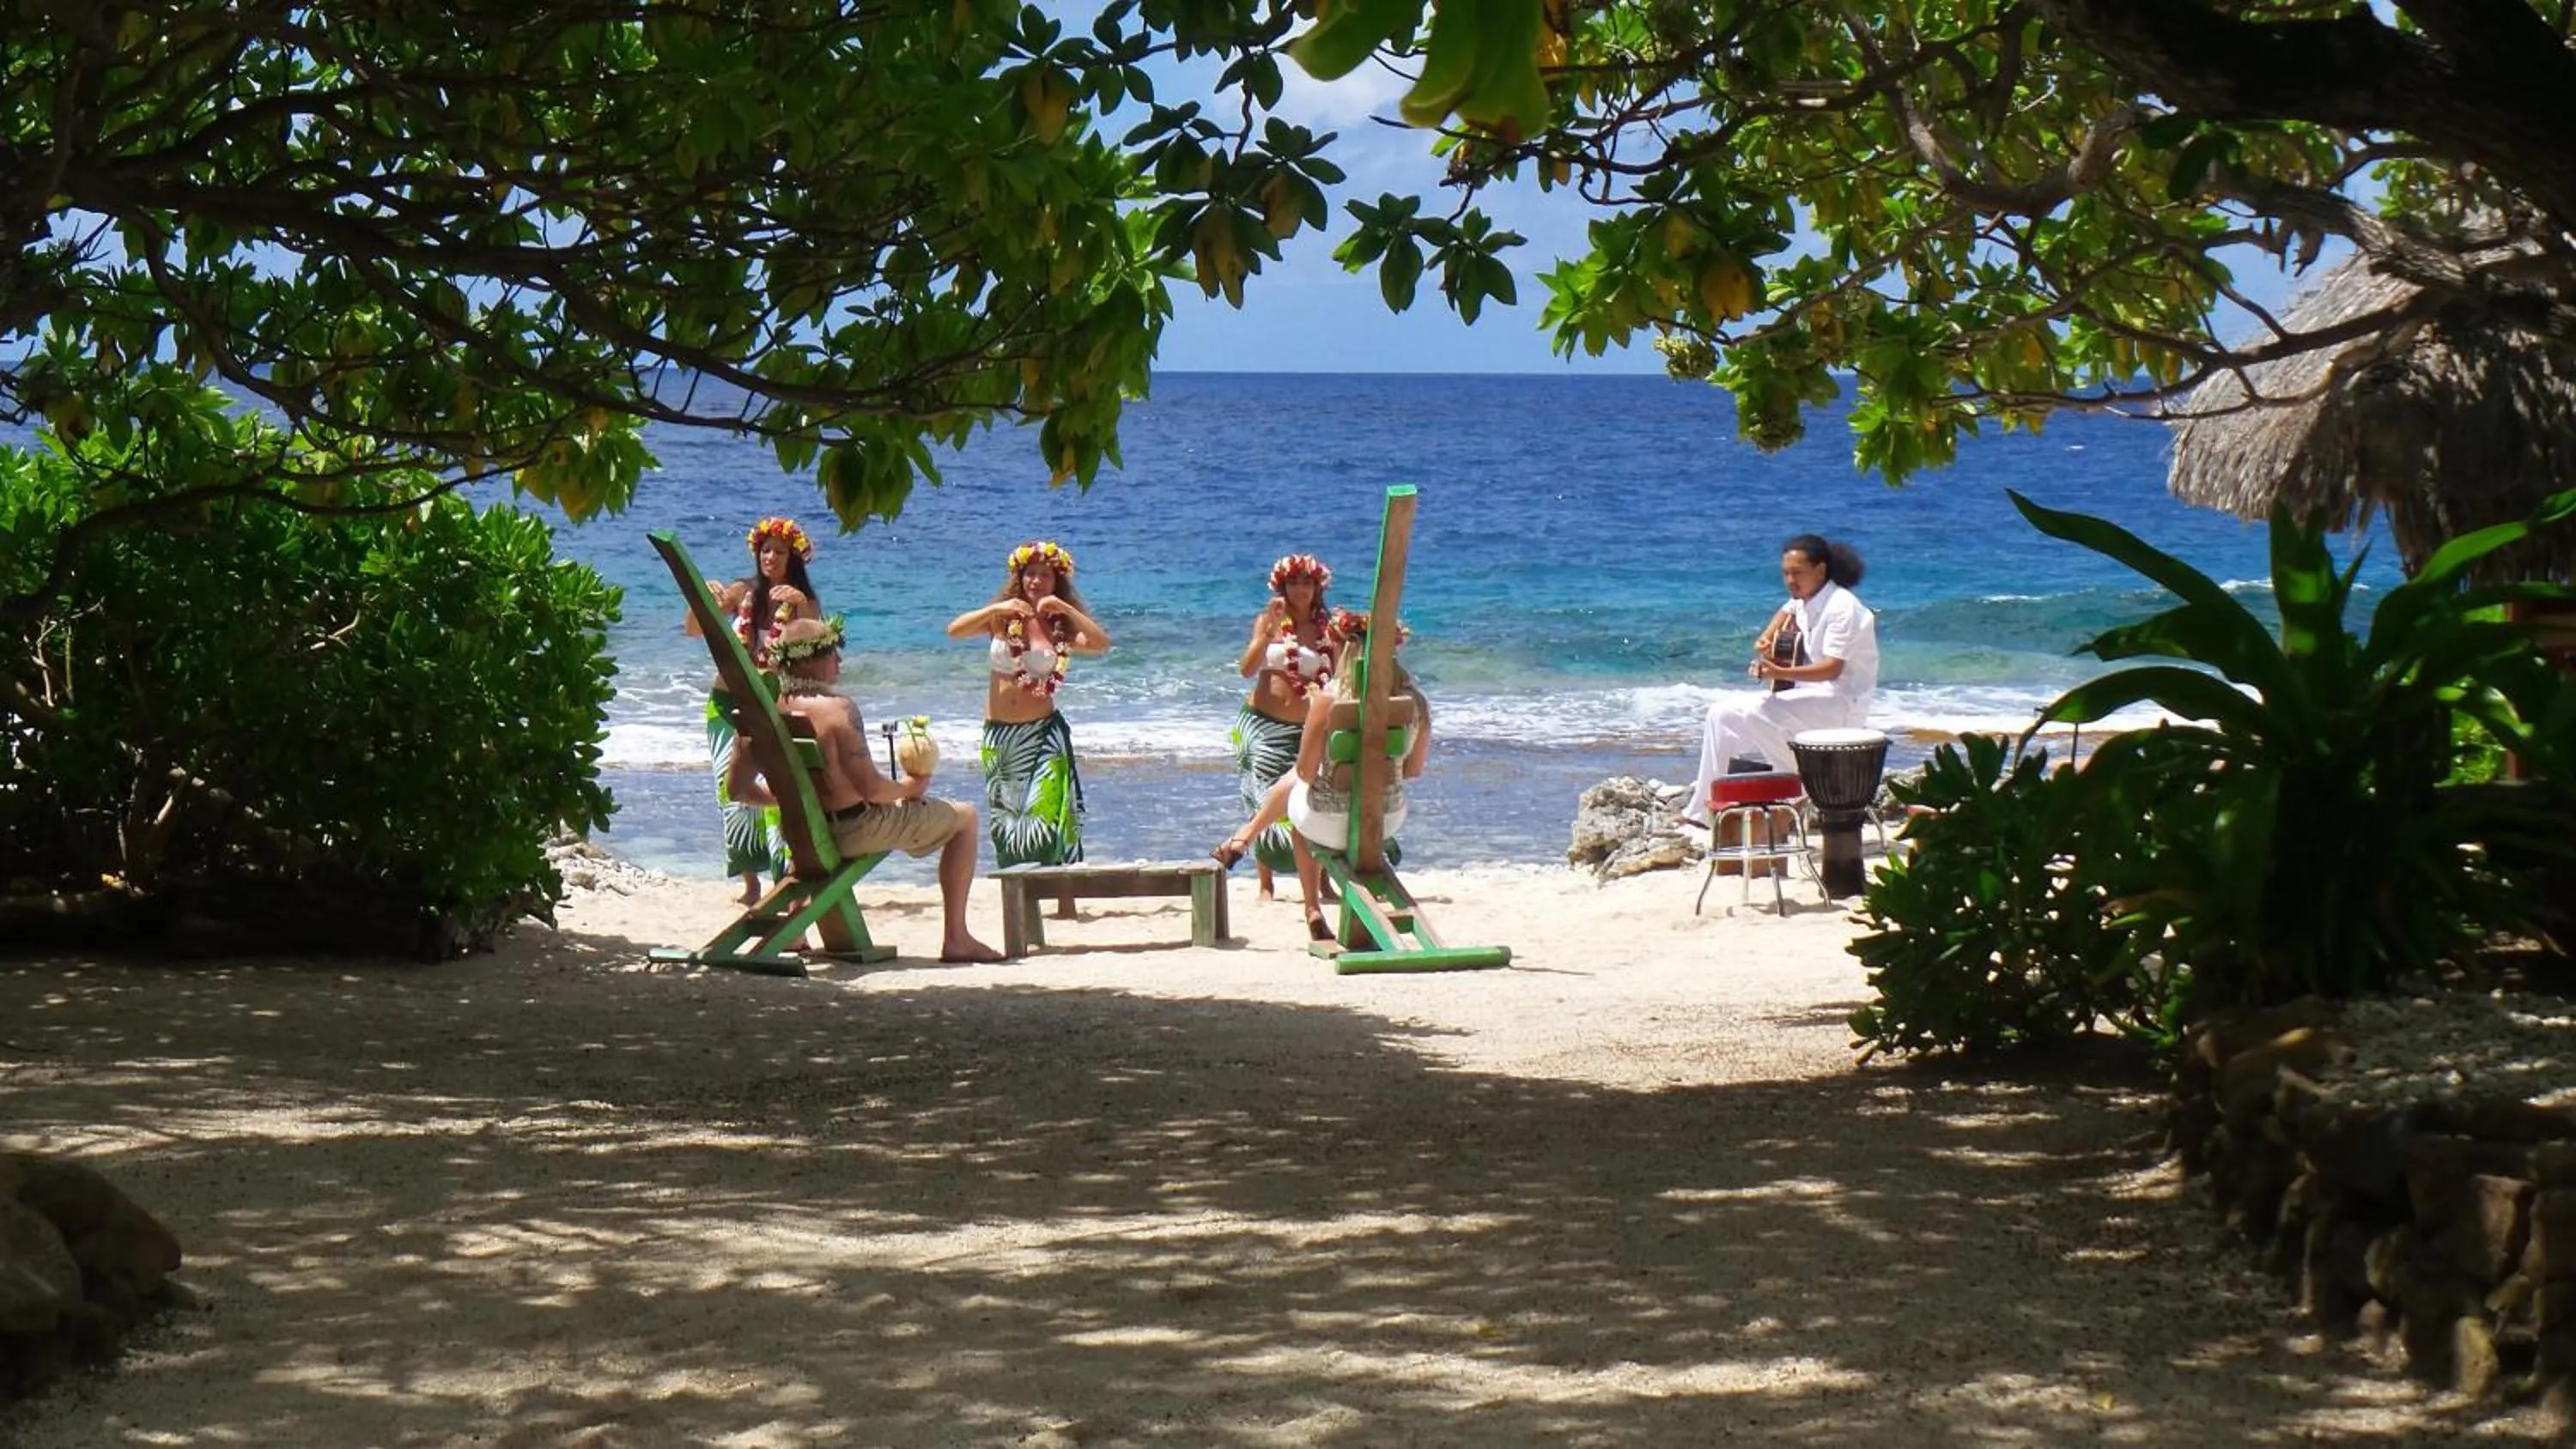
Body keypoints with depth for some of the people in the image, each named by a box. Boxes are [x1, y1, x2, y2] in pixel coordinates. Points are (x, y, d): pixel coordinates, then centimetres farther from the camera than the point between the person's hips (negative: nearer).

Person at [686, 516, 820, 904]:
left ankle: (791, 878, -17)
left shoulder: (805, 602, 0)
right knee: (732, 790, -3)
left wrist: (800, 607, -31)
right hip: (729, 701, 2)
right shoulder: (744, 592, 5)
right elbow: (693, 630, -1)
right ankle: (750, 882, 4)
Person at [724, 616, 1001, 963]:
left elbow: (738, 787, 2)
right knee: (964, 817, 10)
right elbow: (871, 789, -26)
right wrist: (911, 788, -5)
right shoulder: (838, 709, -24)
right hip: (856, 831, -7)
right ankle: (956, 939, 9)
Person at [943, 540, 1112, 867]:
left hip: (1042, 732, -2)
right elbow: (954, 630, -11)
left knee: (1047, 812, -13)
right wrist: (996, 610, -23)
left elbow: (1101, 644, -15)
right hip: (999, 733, 2)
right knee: (1008, 815, 6)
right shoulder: (1002, 618, 4)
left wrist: (1066, 610, -24)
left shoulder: (1060, 625, 2)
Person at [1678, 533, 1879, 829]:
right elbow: (1787, 612, 33)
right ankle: (1702, 812, 4)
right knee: (1722, 714, 4)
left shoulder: (1842, 607, -19)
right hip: (1809, 696, 10)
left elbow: (1833, 669, -27)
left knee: (1757, 714, -31)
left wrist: (1779, 673, -39)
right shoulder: (1805, 601, 8)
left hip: (1841, 705, -10)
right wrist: (1767, 638, 11)